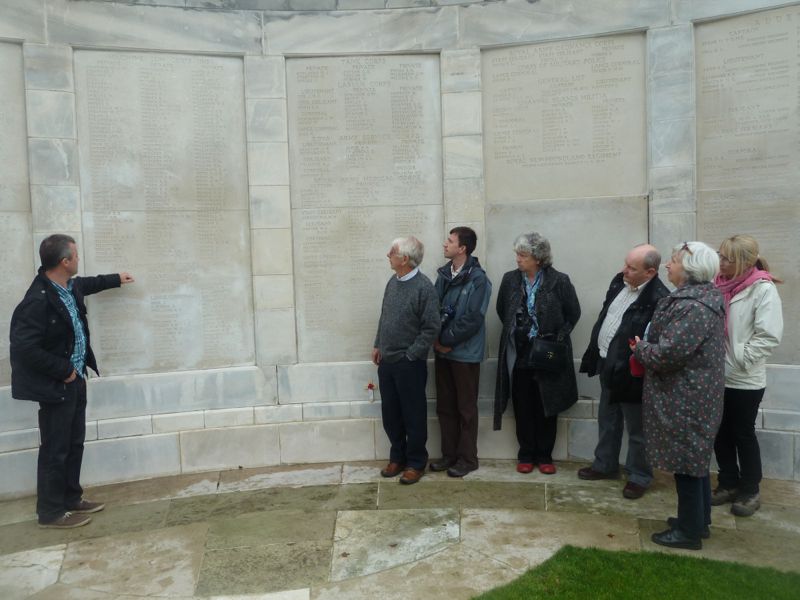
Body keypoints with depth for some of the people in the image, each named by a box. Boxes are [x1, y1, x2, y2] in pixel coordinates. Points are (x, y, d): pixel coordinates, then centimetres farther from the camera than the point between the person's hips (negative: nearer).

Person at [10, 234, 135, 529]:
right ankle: (51, 511, 17)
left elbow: (86, 284, 28)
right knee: (55, 449, 3)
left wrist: (115, 279, 41)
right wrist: (63, 370, -20)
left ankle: (71, 498, 32)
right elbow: (24, 347, -27)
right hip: (55, 385, -9)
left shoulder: (69, 286, 2)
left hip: (74, 379, 9)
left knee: (74, 443, 17)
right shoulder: (38, 301, -26)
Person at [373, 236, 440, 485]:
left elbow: (431, 328, -15)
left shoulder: (424, 287, -15)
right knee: (390, 414, 15)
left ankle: (416, 463, 21)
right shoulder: (393, 282, 6)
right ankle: (397, 457, 32)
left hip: (409, 363, -7)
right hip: (386, 361, 7)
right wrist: (378, 345, 12)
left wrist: (410, 355, -13)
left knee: (414, 415, 7)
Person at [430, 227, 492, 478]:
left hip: (465, 353, -6)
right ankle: (449, 454, 26)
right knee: (445, 406, 13)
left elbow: (472, 319, -17)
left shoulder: (478, 279, -13)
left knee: (466, 408, 5)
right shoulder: (443, 274, 6)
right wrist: (436, 339, -6)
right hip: (443, 351, 6)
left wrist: (446, 341, -12)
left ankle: (467, 458, 18)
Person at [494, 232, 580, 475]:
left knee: (547, 409, 8)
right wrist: (514, 332, 5)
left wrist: (558, 337, -3)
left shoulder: (559, 281, -7)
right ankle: (526, 455, 24)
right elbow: (502, 311, 13)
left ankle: (544, 456, 23)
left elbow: (573, 314, 3)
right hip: (518, 354, 2)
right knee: (522, 408, 9)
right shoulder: (510, 279, 0)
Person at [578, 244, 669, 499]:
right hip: (607, 365, 8)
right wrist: (594, 355, 13)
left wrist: (634, 369, -22)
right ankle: (605, 465, 40)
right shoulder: (619, 281, 2)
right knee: (607, 421, 23)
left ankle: (639, 476, 28)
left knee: (637, 430, 11)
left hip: (630, 373, -8)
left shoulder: (659, 298, -23)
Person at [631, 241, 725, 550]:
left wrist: (640, 348, -9)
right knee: (695, 459, 20)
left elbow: (668, 353, -28)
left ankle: (689, 531, 17)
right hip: (691, 396, 10)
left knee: (686, 461, 2)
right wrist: (647, 347, 3)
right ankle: (699, 520, 35)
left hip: (685, 400, -10)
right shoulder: (697, 297, 10)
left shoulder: (693, 307, -24)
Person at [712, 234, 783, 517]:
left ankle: (750, 491, 26)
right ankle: (728, 483, 32)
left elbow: (769, 336, -17)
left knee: (743, 434, 8)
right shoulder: (720, 284, 4)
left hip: (745, 379, -5)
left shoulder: (763, 290, -13)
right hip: (716, 375, 5)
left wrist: (739, 358, -18)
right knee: (720, 433, 14)